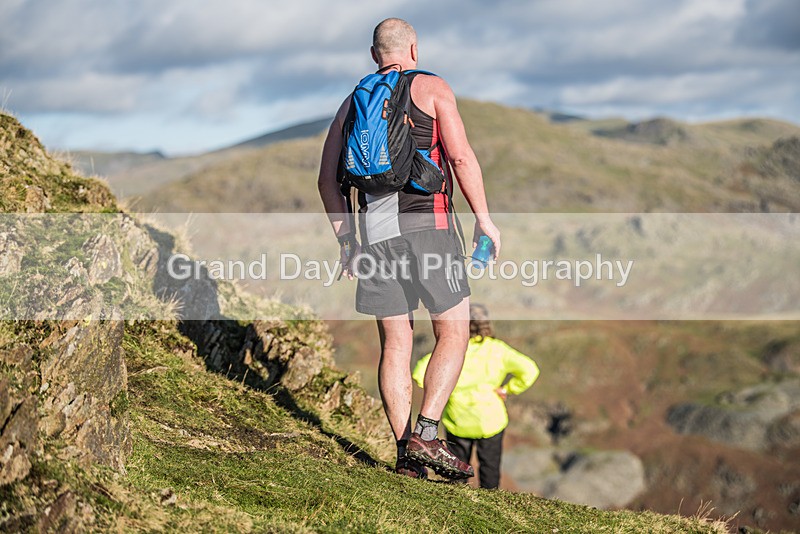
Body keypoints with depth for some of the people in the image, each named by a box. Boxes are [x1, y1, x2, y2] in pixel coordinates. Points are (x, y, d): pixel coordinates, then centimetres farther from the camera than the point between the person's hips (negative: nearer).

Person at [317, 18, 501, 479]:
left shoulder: (355, 100, 17)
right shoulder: (432, 87, 5)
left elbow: (328, 178, 13)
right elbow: (461, 155, -7)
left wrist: (346, 241, 17)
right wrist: (484, 217, -3)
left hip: (375, 228, 4)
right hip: (427, 220, -4)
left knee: (395, 342, 7)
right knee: (454, 332, 4)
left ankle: (406, 454, 4)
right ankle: (426, 436, -8)